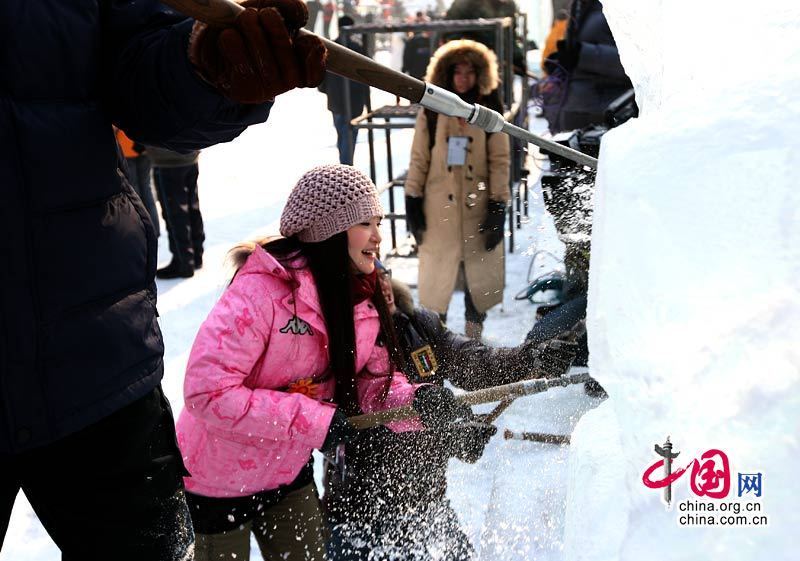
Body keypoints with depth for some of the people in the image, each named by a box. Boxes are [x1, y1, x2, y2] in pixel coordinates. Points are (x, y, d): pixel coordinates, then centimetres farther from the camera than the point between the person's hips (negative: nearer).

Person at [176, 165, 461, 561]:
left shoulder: (362, 298, -6)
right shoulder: (265, 288, -29)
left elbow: (373, 380, 1)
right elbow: (207, 391, -33)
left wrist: (413, 402, -21)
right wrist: (313, 421, -32)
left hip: (289, 469, 7)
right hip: (220, 476, -6)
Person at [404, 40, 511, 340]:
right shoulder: (431, 111, 1)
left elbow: (500, 161, -1)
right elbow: (419, 159, 3)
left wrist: (498, 207, -7)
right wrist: (413, 202, -2)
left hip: (478, 208, 1)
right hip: (439, 208, 0)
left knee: (480, 276, 8)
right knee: (436, 278, 5)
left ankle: (474, 339, 23)